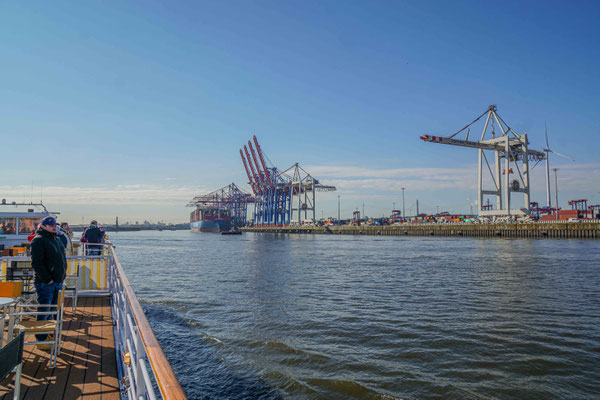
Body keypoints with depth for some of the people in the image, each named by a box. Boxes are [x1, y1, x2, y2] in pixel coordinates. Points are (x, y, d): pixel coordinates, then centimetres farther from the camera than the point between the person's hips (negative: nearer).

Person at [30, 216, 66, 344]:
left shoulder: (56, 240, 17)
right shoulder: (38, 240, -11)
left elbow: (62, 260, 26)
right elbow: (36, 263, -18)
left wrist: (62, 275, 15)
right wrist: (47, 279, -19)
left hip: (57, 282, 8)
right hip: (45, 284, -8)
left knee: (52, 310, 17)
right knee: (44, 311, -4)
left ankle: (49, 334, 29)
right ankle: (41, 340, 5)